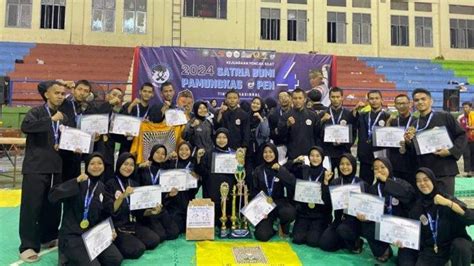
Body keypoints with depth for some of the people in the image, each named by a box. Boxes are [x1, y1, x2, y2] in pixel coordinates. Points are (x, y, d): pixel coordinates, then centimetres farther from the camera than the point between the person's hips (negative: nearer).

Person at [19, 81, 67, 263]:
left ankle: (48, 237, 29)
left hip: (56, 167, 6)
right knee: (31, 206, -3)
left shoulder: (63, 117, 13)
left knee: (53, 205, 13)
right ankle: (28, 246, 4)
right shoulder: (36, 112, -4)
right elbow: (25, 127, -25)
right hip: (36, 166, -6)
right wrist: (51, 119, -25)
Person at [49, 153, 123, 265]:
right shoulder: (78, 183, -10)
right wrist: (76, 182, -33)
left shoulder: (102, 188, 8)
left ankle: (89, 255, 12)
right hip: (72, 235, -5)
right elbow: (52, 196, -26)